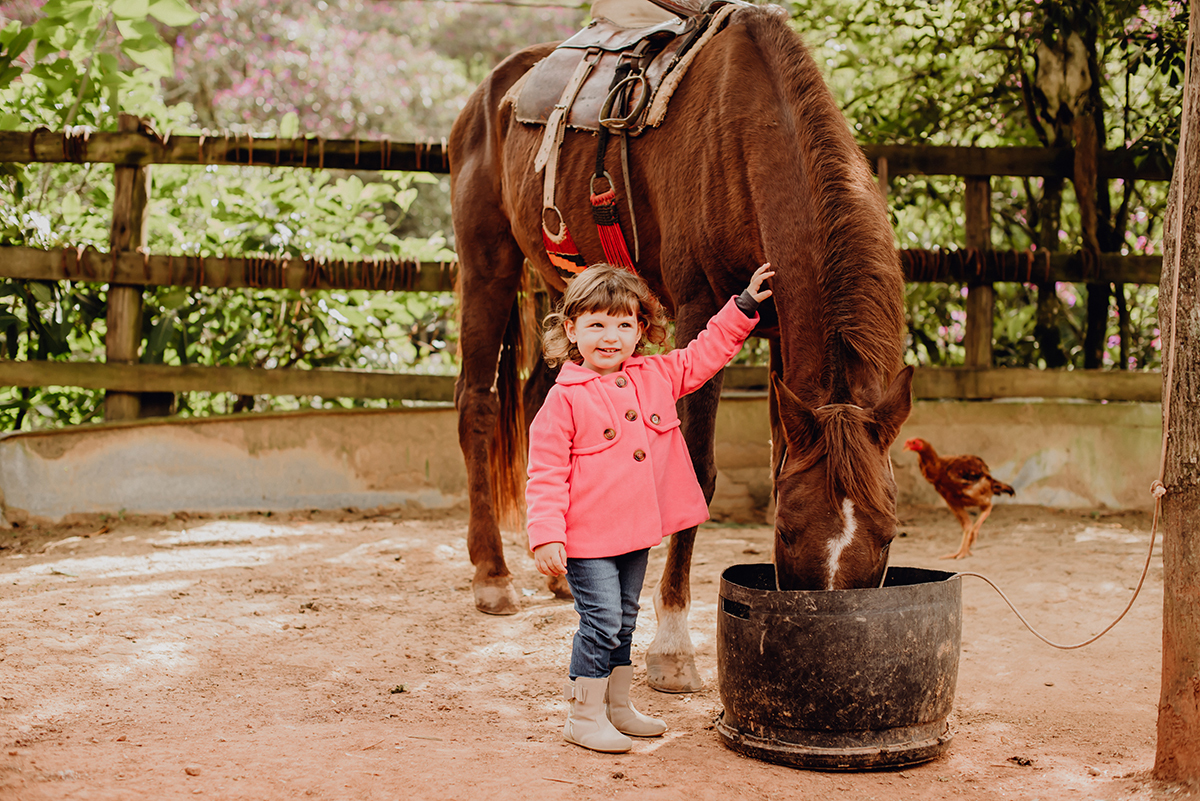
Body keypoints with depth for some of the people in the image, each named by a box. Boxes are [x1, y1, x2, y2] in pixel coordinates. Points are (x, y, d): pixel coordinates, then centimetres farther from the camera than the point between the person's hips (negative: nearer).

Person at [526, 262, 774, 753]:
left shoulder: (657, 376, 5)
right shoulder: (565, 399, -12)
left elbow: (707, 353, 18)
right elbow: (546, 474, -13)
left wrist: (745, 305, 10)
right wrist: (546, 536, -20)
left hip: (638, 532, 6)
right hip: (588, 537, -6)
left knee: (624, 622, 17)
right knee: (602, 622, -5)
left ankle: (617, 708, 30)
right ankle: (584, 716, 7)